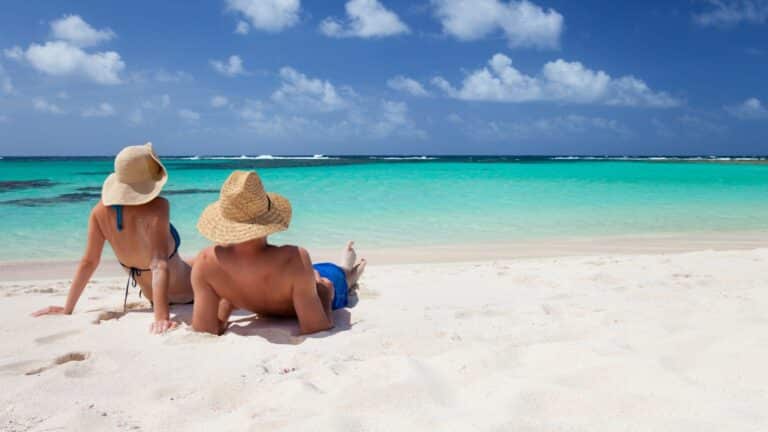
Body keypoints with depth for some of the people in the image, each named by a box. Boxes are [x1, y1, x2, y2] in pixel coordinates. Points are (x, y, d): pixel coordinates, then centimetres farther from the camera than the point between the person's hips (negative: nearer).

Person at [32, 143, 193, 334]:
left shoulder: (101, 211, -16)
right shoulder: (157, 207, -33)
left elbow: (88, 262, -10)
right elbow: (160, 265, -39)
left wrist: (68, 309, -1)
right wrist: (162, 316, -42)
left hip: (149, 293, 6)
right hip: (185, 290, -6)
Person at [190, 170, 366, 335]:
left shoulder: (205, 262, -37)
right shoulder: (294, 260, -48)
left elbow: (205, 331, -30)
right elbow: (315, 329, -42)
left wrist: (228, 300, -10)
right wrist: (326, 294, -21)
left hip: (265, 312, 3)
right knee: (334, 273, 31)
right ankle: (346, 278, 68)